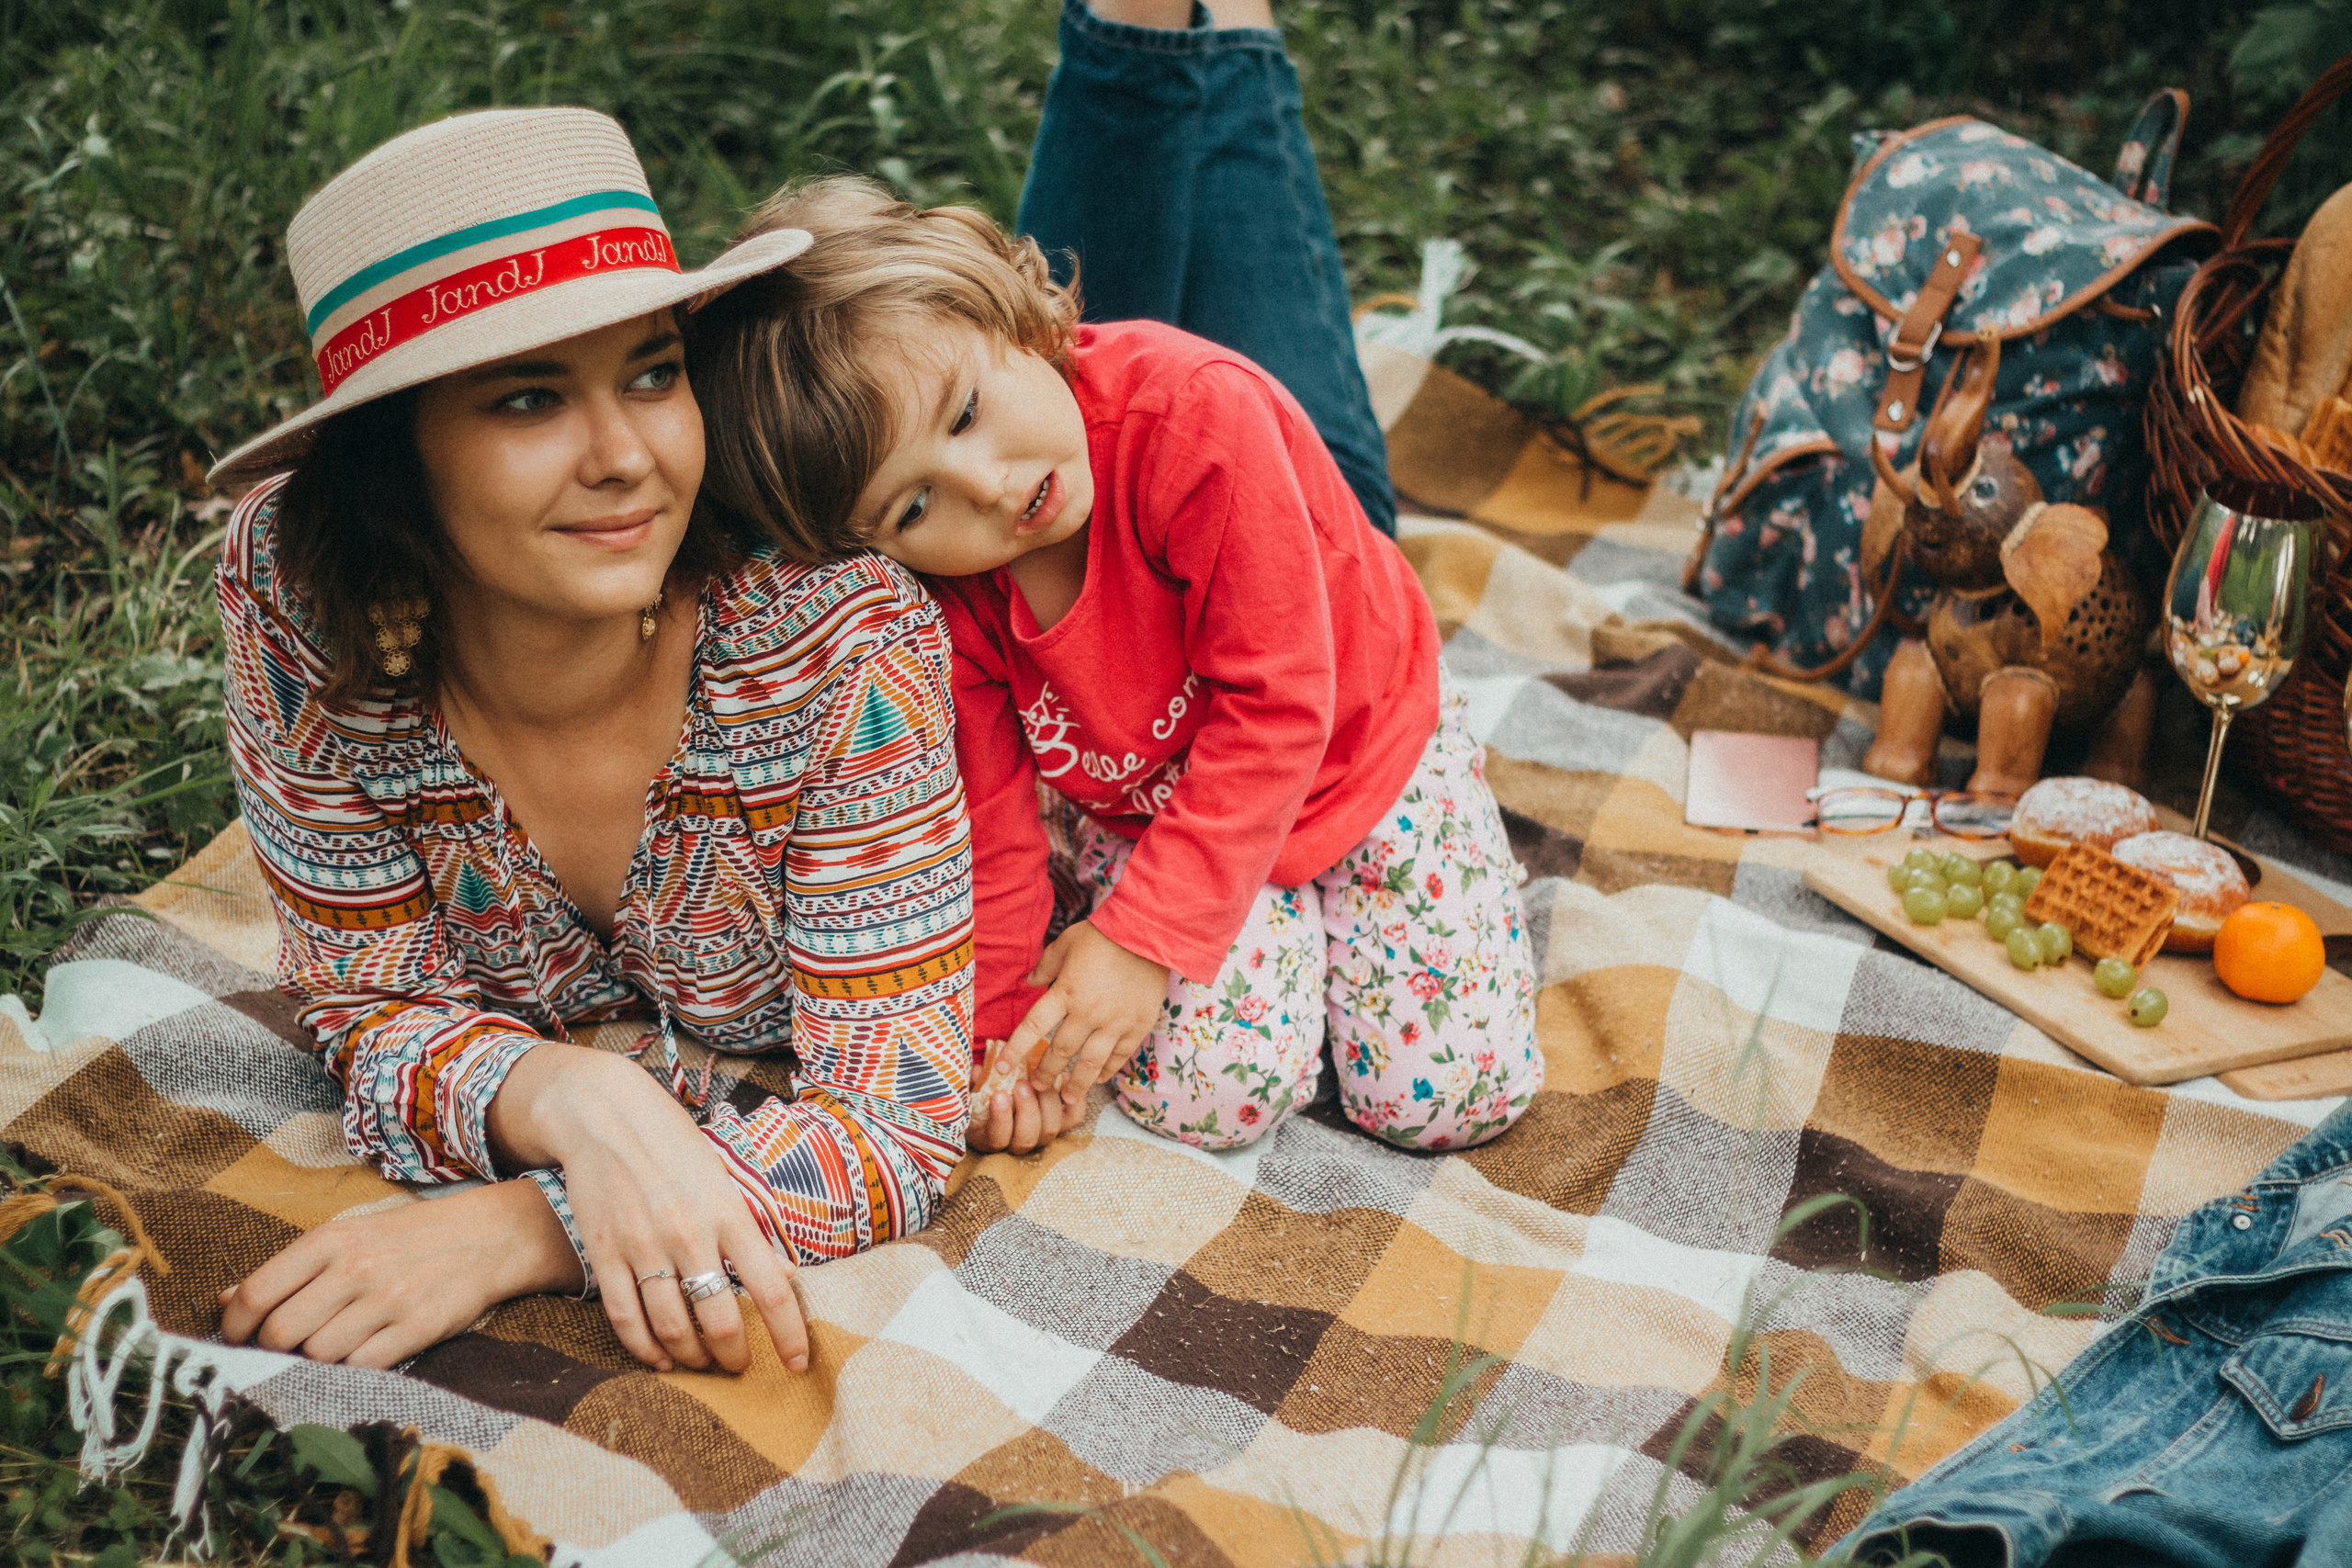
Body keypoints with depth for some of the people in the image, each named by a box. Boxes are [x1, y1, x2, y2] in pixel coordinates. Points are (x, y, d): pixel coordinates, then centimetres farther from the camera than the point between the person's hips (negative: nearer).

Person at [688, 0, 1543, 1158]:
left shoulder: (1198, 419, -35)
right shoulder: (938, 592, -22)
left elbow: (1273, 709, -29)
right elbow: (989, 805, -9)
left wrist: (1140, 939, -29)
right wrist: (1007, 1021, -10)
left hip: (1357, 749, -2)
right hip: (1138, 807, 2)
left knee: (1454, 1100, -7)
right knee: (1203, 1094, -19)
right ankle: (1280, 918, 13)